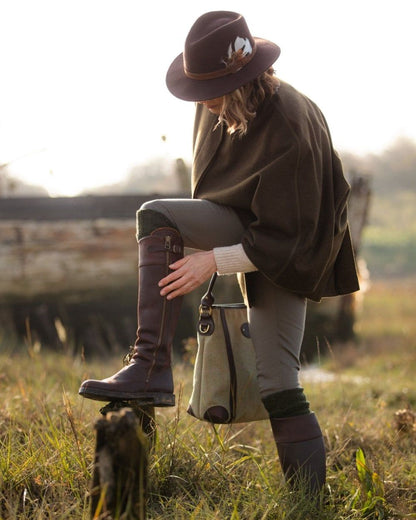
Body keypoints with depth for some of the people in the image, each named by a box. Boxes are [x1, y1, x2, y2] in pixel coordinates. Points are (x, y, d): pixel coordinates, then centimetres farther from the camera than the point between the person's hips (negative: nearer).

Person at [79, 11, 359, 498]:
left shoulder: (290, 132, -32)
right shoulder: (218, 107, -9)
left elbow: (287, 238, -28)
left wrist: (214, 260, -32)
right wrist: (205, 236, 23)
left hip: (286, 252, -7)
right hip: (238, 220, 7)